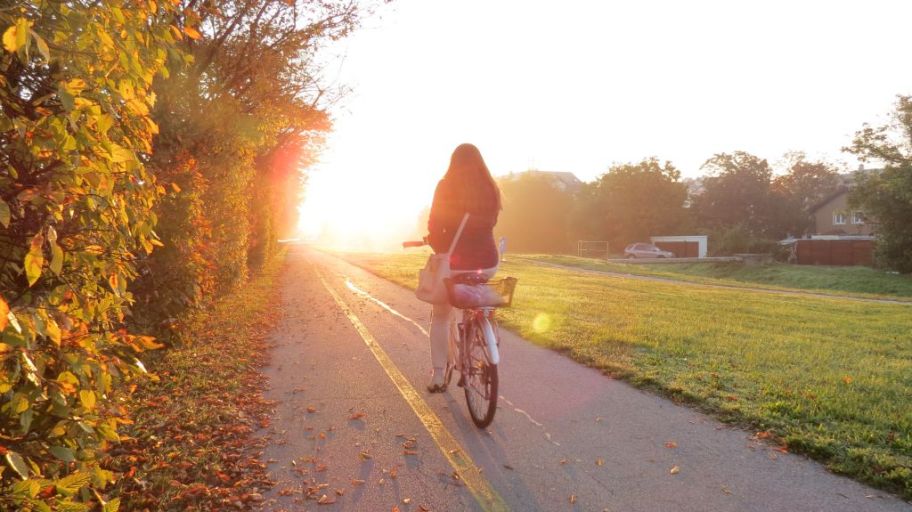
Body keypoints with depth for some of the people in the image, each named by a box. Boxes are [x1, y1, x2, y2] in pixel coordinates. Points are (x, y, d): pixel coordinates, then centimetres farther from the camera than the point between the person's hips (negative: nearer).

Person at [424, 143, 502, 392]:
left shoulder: (446, 186, -6)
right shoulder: (491, 189, 3)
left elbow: (435, 225, -9)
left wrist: (439, 248, 10)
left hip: (456, 262, -3)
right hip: (487, 262, 3)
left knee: (440, 316, 15)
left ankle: (438, 375, 13)